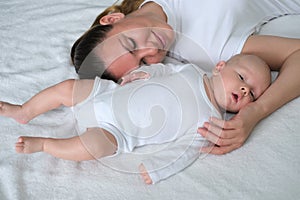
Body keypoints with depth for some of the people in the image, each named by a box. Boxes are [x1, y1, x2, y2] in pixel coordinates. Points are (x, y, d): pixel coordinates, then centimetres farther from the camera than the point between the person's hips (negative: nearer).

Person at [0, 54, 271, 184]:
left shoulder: (208, 122, -11)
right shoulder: (190, 71, -1)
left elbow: (185, 150, -16)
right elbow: (161, 69, 14)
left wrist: (157, 169, -26)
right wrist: (139, 72, 2)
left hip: (115, 131, -4)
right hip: (109, 93, 5)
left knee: (94, 145, -30)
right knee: (67, 87, 4)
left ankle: (42, 144, -6)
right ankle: (24, 112, 27)